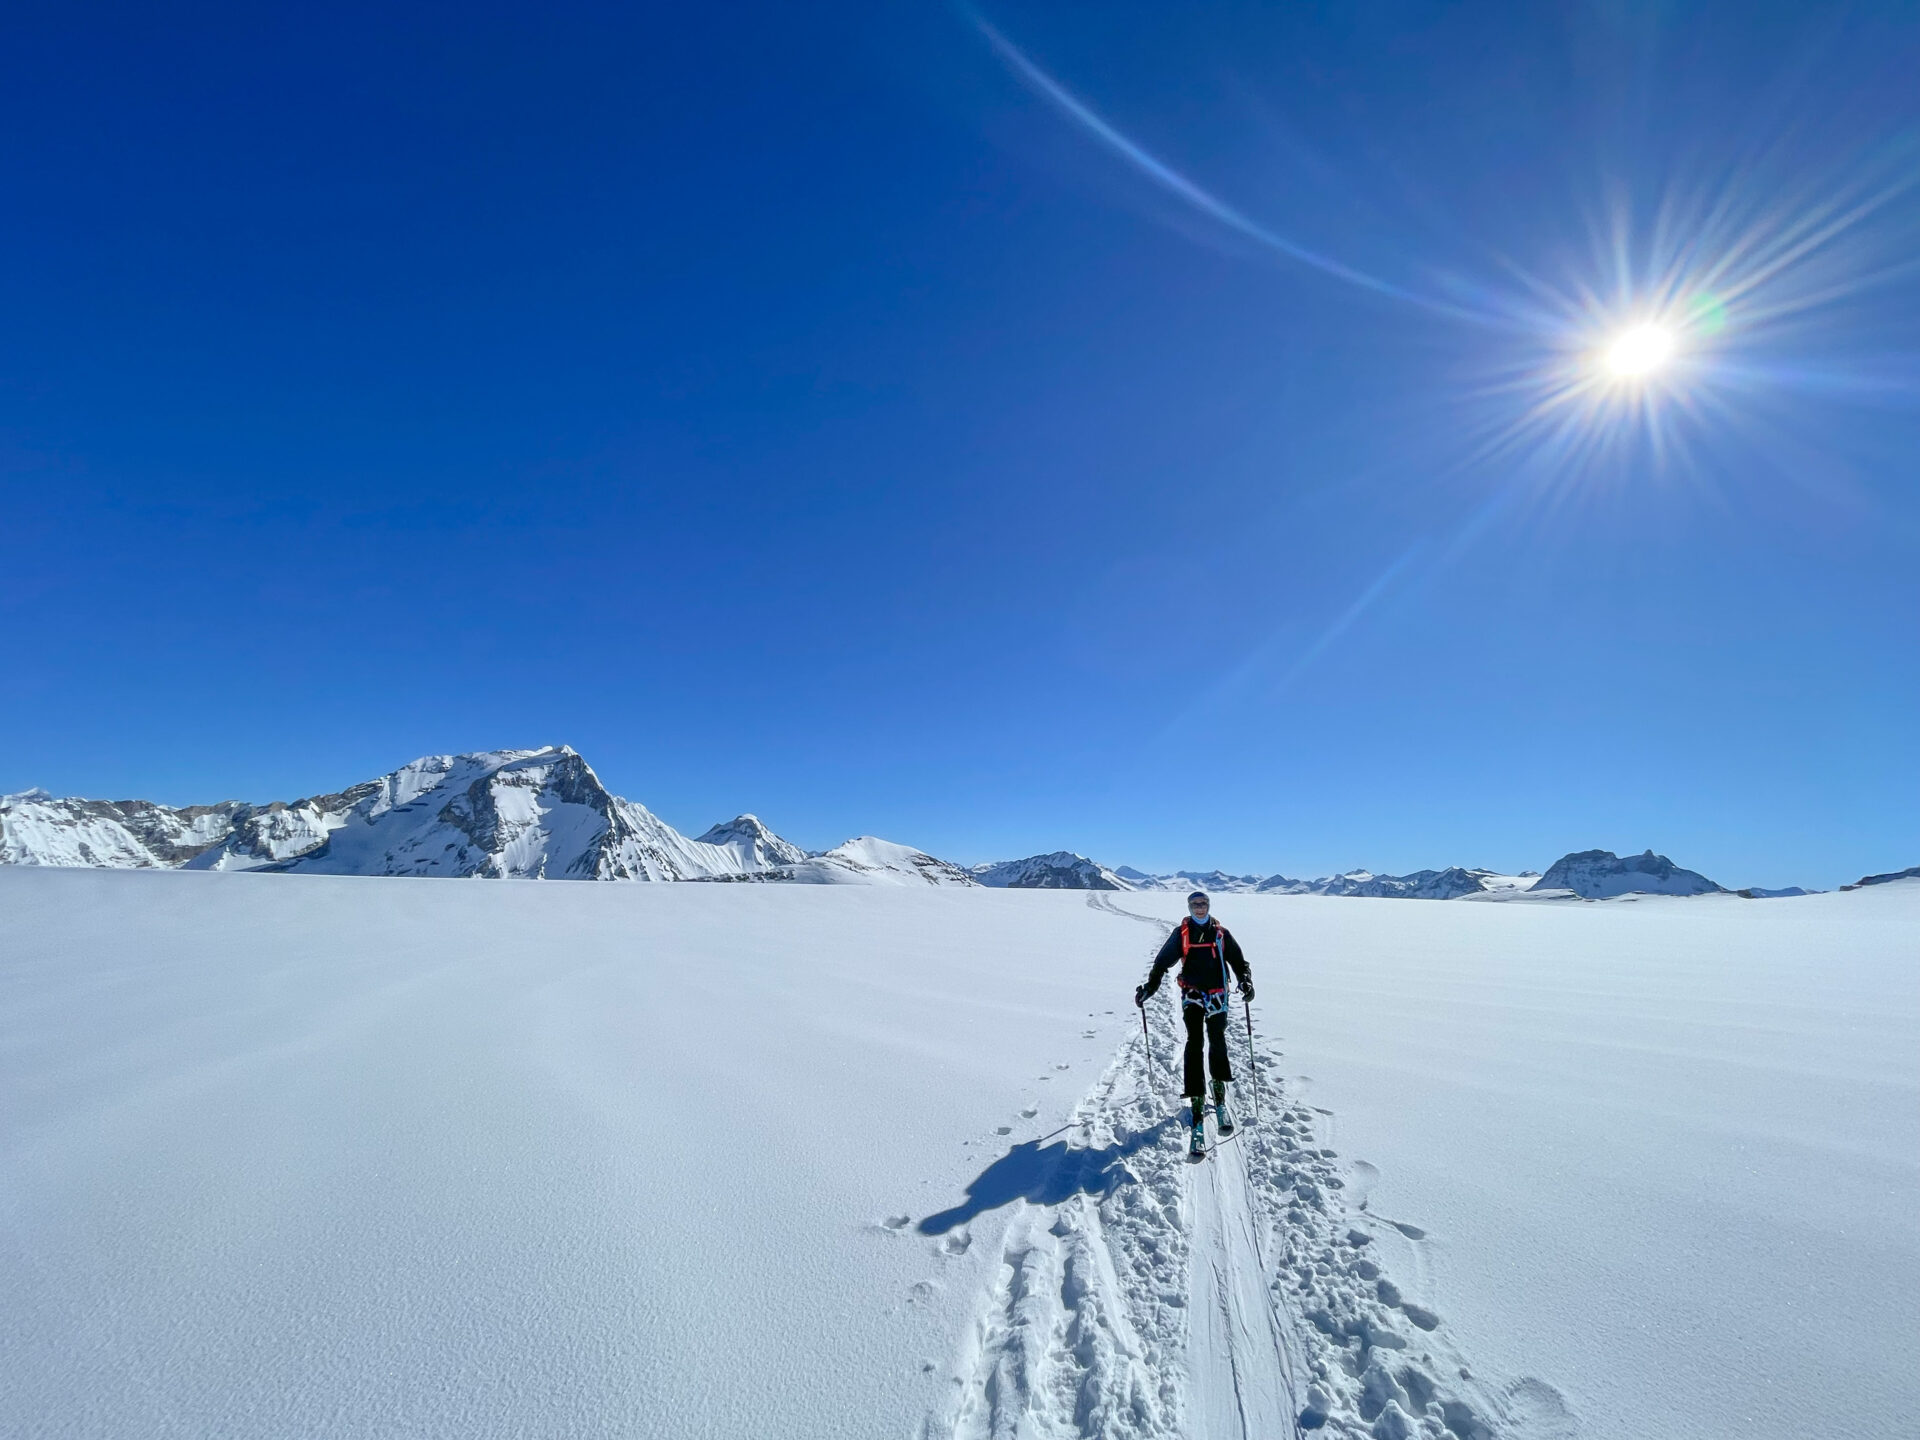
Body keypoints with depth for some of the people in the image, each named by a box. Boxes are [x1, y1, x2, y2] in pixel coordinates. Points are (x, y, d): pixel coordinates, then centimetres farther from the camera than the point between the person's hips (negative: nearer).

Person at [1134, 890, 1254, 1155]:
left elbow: (1239, 961, 6)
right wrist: (1148, 986, -5)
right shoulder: (1181, 933, 2)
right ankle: (1197, 1105, -13)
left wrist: (1246, 981, -12)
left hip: (1217, 994, 1)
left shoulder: (1221, 933, 5)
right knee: (1194, 1043, -11)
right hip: (1191, 994, -1)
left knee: (1217, 1042, 3)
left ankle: (1220, 1097, 22)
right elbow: (1162, 961, 2)